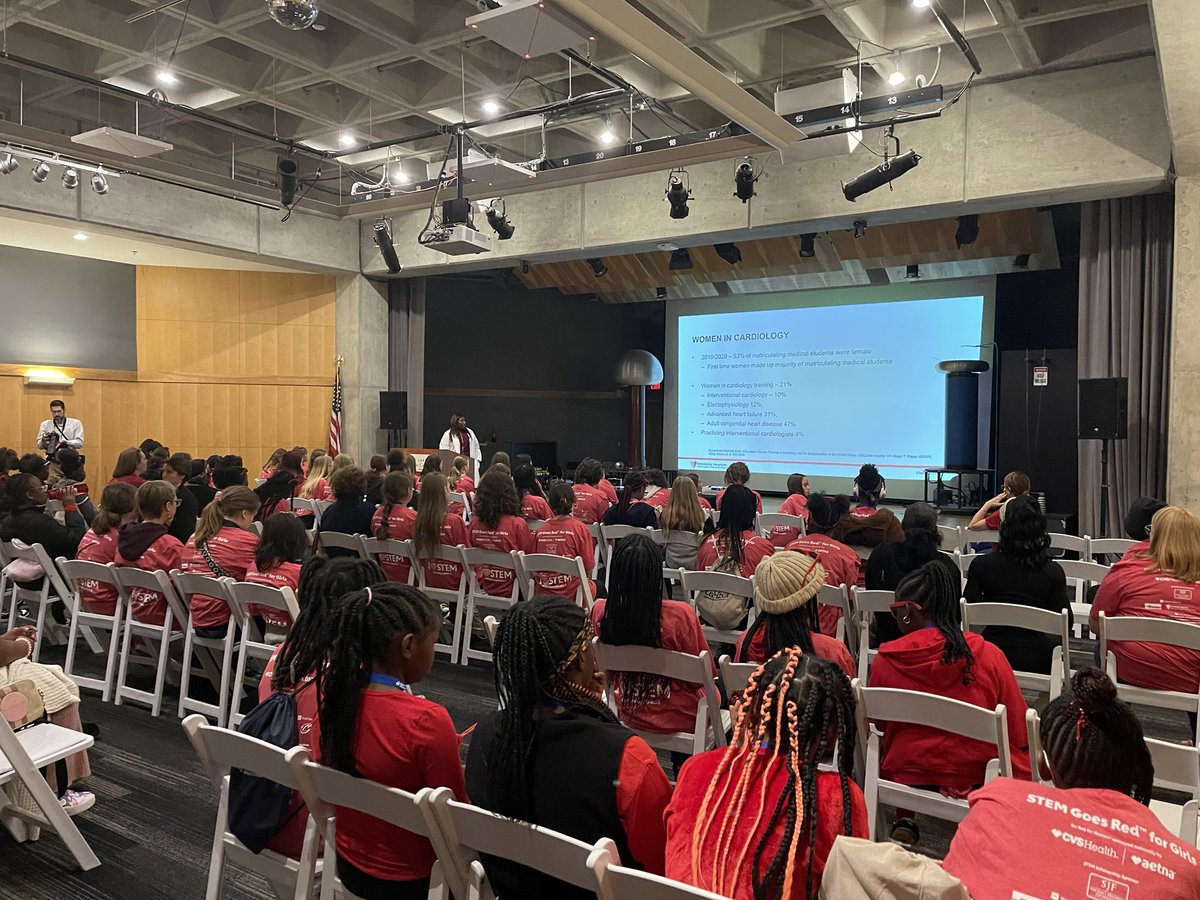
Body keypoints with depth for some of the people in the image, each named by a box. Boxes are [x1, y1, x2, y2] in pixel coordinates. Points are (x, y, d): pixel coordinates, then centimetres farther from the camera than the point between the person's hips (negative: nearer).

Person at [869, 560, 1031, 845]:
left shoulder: (886, 658, -11)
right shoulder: (988, 655, -11)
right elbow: (1019, 733, -3)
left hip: (905, 774, 1)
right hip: (977, 776, -1)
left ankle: (905, 822, 15)